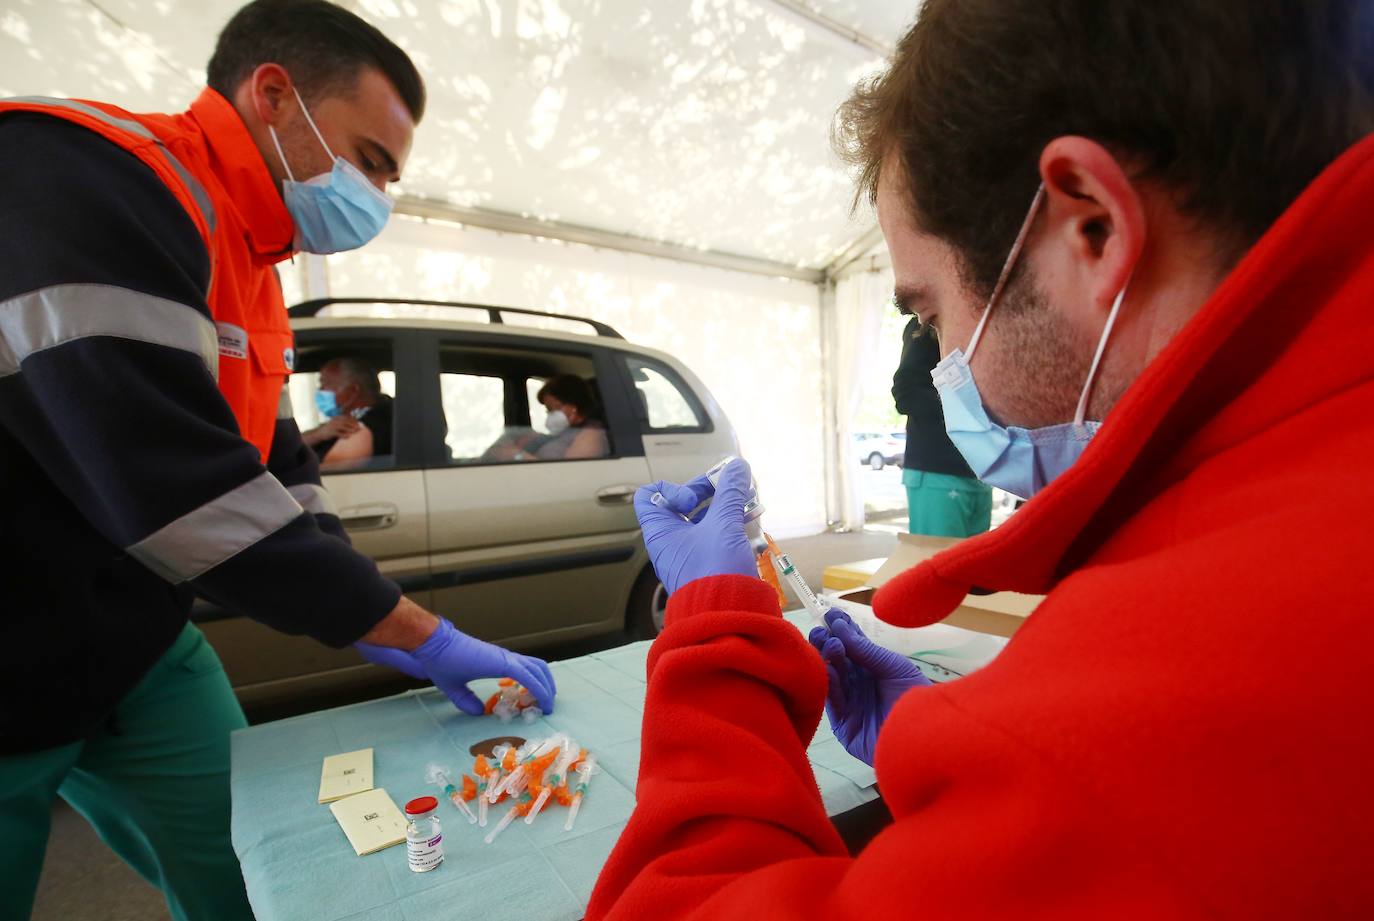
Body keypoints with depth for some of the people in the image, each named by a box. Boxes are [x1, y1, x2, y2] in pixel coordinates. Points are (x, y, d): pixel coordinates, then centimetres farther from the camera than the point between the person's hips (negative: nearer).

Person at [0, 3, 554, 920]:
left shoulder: (249, 273, 6)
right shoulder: (81, 171, -21)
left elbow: (276, 471, 7)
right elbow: (170, 480, -32)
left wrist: (387, 631, -2)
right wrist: (420, 632, -24)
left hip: (138, 655, 7)